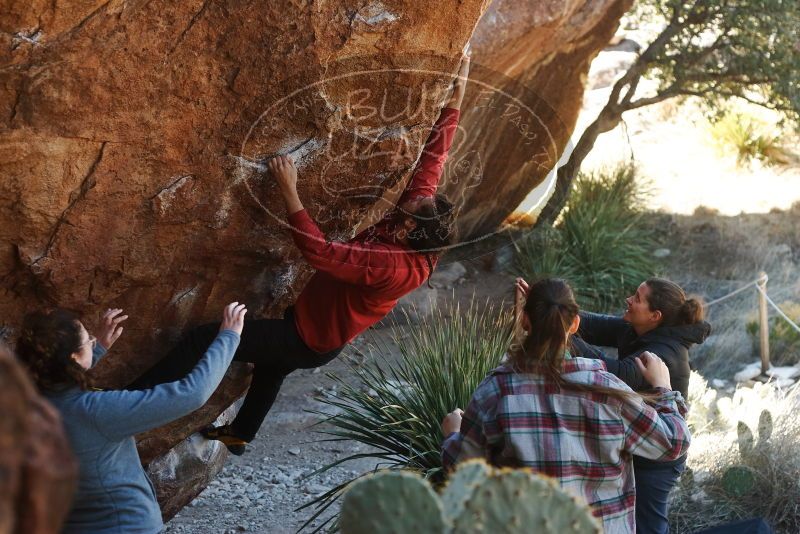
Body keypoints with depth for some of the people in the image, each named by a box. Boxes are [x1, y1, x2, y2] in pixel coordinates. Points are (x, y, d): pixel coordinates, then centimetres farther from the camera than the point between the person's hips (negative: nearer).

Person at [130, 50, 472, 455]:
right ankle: (240, 434, 60)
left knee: (203, 339, -8)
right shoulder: (417, 222, -16)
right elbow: (434, 155, -9)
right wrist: (458, 90, -6)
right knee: (272, 362, 36)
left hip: (310, 340, -9)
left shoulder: (394, 267, -39)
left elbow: (318, 250, -41)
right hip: (323, 331, 9)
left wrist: (288, 189, -35)